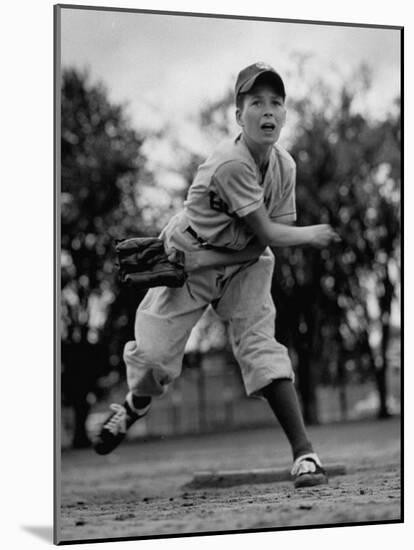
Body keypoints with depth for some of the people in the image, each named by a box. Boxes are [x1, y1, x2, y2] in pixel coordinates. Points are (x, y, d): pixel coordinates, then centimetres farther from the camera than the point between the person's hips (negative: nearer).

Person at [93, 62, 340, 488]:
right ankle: (135, 406, 29)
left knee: (261, 345, -12)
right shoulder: (231, 164, -28)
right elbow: (269, 233, -25)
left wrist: (203, 260, -16)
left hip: (243, 263, 4)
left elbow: (259, 246, -6)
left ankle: (303, 453, -16)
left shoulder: (285, 165, -8)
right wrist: (314, 235, -9)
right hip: (186, 258, -4)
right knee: (153, 352, -7)